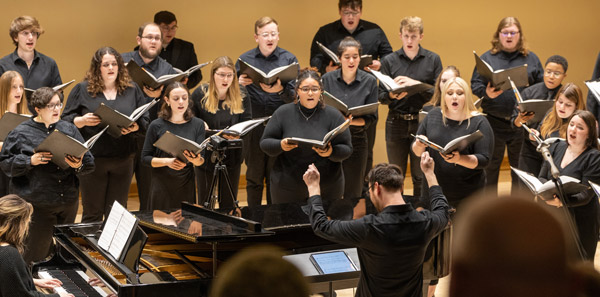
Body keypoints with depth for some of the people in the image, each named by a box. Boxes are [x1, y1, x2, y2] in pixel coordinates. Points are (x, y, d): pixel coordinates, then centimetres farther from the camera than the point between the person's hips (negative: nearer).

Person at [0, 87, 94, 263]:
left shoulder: (69, 130, 10)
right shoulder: (21, 133, 0)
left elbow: (89, 162, 7)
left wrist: (79, 166, -15)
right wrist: (30, 161, -17)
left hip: (68, 202, 4)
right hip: (37, 205, -4)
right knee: (37, 251, -3)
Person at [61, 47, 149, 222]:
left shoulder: (132, 90, 10)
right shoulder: (82, 90, 5)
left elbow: (145, 121, 8)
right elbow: (66, 120, 3)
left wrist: (135, 127, -13)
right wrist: (82, 121, -16)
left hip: (123, 160, 2)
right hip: (93, 159, -2)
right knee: (92, 213, 2)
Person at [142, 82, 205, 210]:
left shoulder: (198, 124, 3)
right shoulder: (156, 126, -2)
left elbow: (201, 160, 0)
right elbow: (145, 158, -1)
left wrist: (195, 159, -23)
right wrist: (167, 161, -17)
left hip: (186, 185, 2)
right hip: (162, 185, -2)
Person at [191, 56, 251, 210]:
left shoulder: (241, 95, -2)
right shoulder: (200, 94, -6)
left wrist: (237, 134, -23)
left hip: (232, 156, 1)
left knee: (229, 203, 10)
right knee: (204, 202, 9)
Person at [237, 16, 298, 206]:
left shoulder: (289, 60, 4)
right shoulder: (245, 60, 7)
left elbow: (295, 95, -4)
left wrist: (280, 89, -24)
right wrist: (239, 84, -14)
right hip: (253, 125, 1)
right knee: (254, 177, 6)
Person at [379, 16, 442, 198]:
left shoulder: (433, 60, 4)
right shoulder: (389, 61, 6)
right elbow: (381, 96, 4)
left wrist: (416, 84, -16)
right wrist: (392, 95, -19)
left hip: (422, 123, -1)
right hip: (396, 123, 1)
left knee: (421, 177, 3)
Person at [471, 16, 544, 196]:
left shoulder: (531, 59, 9)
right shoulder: (487, 58, 5)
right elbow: (475, 85, 2)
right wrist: (487, 93, -19)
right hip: (494, 122, -1)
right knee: (490, 168, 5)